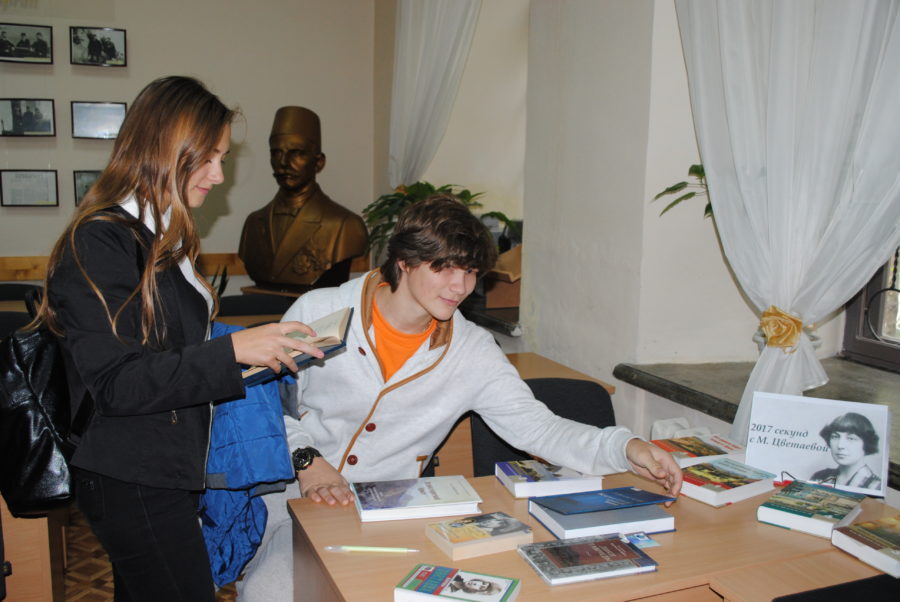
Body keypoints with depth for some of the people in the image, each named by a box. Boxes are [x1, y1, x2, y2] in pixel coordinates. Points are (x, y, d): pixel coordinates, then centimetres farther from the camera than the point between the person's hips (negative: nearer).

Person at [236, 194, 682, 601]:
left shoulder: (472, 352, -3)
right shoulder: (318, 313, -8)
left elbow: (535, 426, -7)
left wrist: (625, 449, -21)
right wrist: (306, 460, -17)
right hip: (294, 500, -2)